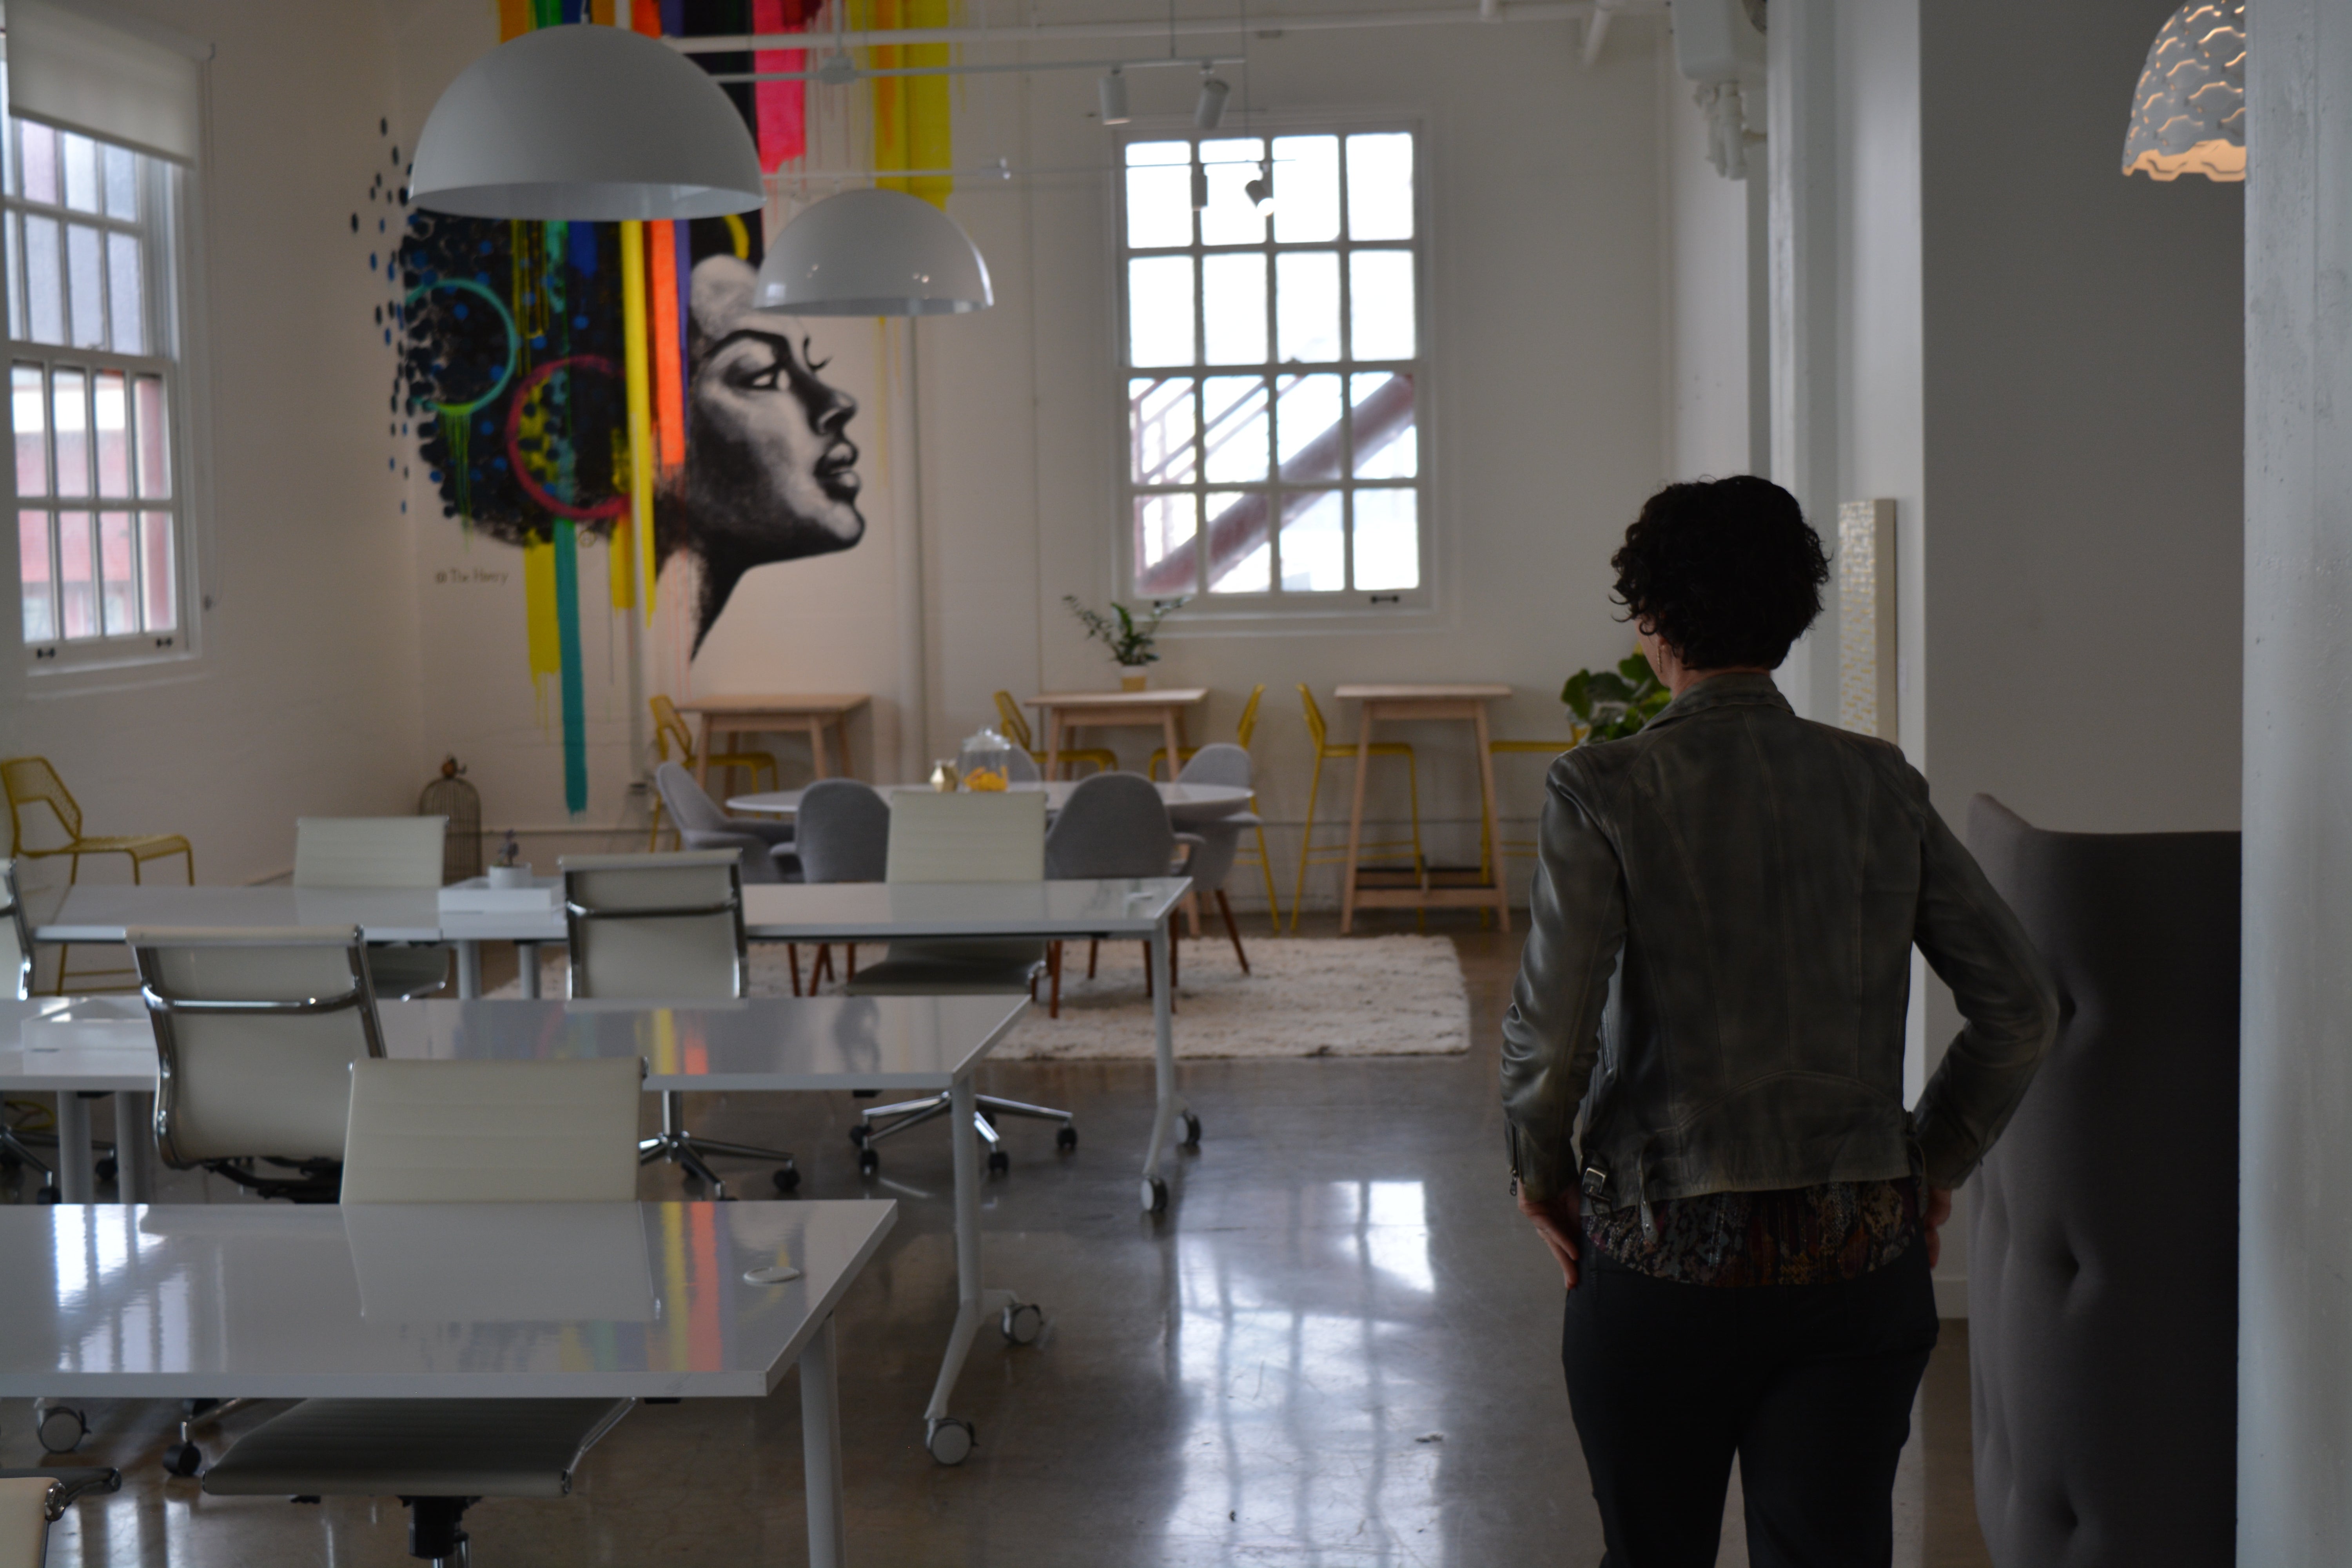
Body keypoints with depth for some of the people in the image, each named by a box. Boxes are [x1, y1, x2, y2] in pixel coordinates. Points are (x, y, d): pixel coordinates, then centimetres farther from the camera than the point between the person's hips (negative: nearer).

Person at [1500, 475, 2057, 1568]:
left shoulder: (1605, 791, -10)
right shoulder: (1883, 787, 2)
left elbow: (1550, 1034, -17)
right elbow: (2021, 1006, 2)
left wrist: (1539, 1172, 1)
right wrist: (1933, 1166, 14)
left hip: (1667, 1255, -3)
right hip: (1863, 1256, 3)